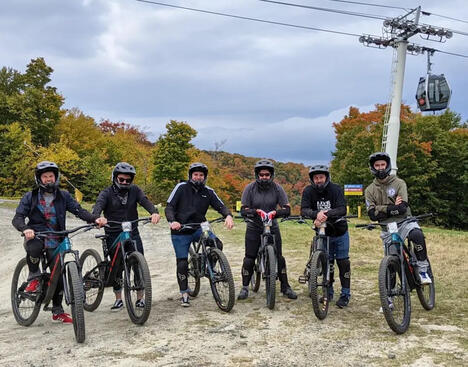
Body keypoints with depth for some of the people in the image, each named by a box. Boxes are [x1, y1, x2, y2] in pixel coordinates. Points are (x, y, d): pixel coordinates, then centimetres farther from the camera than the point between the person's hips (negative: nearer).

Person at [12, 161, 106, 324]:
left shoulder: (63, 196, 6)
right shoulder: (30, 197, 3)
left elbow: (78, 210, -5)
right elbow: (17, 218, -6)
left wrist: (95, 219, -25)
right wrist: (25, 229, -30)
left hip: (54, 241, 2)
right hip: (35, 236, -2)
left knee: (58, 274, -4)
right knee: (34, 248, -38)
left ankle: (58, 311, 14)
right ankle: (34, 277, -9)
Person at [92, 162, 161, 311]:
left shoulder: (134, 190, 3)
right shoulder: (106, 193, -3)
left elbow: (145, 201, -14)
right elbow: (98, 205, -21)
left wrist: (154, 212, -36)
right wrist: (97, 218, -45)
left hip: (132, 233, 1)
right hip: (113, 235, -1)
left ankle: (140, 298, 9)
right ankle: (118, 299, 18)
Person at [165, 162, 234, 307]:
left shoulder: (208, 191, 4)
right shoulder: (181, 187, -4)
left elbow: (220, 206, -1)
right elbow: (169, 207, -7)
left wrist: (228, 216, -23)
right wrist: (172, 221, -26)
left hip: (199, 228, 2)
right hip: (180, 231, -2)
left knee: (217, 244, -23)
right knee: (182, 263, -1)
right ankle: (184, 294, 15)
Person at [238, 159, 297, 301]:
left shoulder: (277, 188, -6)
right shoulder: (250, 188, -7)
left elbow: (287, 209, -10)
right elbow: (243, 210, -10)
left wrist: (276, 212, -30)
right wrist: (254, 212, -30)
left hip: (272, 227, 1)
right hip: (254, 228, 0)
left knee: (279, 258, -2)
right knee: (249, 259, -2)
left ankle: (285, 287, 13)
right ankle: (245, 287, 13)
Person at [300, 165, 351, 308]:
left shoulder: (335, 189, -16)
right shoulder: (308, 191, -10)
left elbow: (342, 209, -27)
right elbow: (304, 210, -22)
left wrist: (327, 214, -43)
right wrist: (316, 214, -43)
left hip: (340, 233, -1)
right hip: (322, 233, 2)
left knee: (343, 262, 0)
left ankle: (345, 294, 10)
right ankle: (328, 292, 23)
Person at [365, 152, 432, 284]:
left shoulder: (399, 183, -1)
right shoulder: (370, 190, 6)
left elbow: (402, 207, -16)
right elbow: (372, 214, -6)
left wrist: (382, 209, -15)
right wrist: (392, 207, -13)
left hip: (405, 221, -2)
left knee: (418, 235, -34)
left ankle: (422, 270, -22)